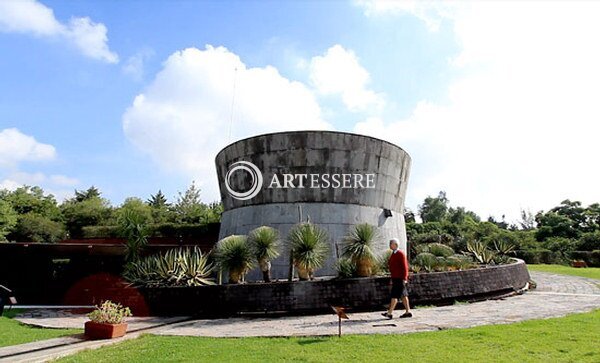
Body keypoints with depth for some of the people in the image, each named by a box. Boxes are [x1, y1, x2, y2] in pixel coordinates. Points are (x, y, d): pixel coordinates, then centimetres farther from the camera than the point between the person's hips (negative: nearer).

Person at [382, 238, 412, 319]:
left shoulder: (400, 254, -13)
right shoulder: (393, 254, 14)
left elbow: (404, 267, -16)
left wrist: (404, 278, -19)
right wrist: (392, 278, 20)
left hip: (400, 279, -9)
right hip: (395, 278, 9)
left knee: (394, 295, -8)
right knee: (403, 295, 12)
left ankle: (390, 313, -7)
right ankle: (408, 312, 17)